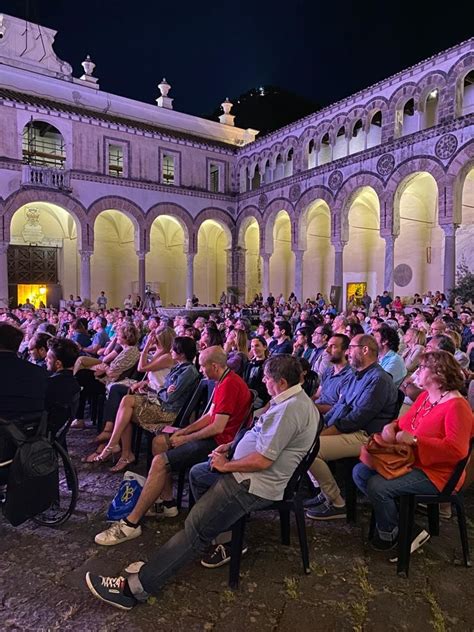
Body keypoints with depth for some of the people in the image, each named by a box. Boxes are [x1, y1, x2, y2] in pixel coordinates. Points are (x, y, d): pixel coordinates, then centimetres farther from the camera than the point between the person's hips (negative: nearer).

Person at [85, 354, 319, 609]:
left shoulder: (290, 409, -25)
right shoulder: (294, 398, 9)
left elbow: (261, 461, -26)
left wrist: (226, 465, -11)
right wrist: (230, 446, 6)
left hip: (254, 484, -11)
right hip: (252, 471, 11)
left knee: (195, 529, -11)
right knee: (197, 473, 24)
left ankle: (134, 588, -6)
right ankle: (226, 536, 23)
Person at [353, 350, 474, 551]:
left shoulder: (456, 406, -20)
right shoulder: (426, 396, 7)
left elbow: (457, 450, -29)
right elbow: (406, 421, 18)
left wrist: (415, 440, -30)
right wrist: (392, 426, -6)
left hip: (435, 473, -9)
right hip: (408, 461, 9)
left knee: (377, 486, -24)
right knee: (359, 472, 0)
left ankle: (389, 533, 6)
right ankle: (400, 520, 6)